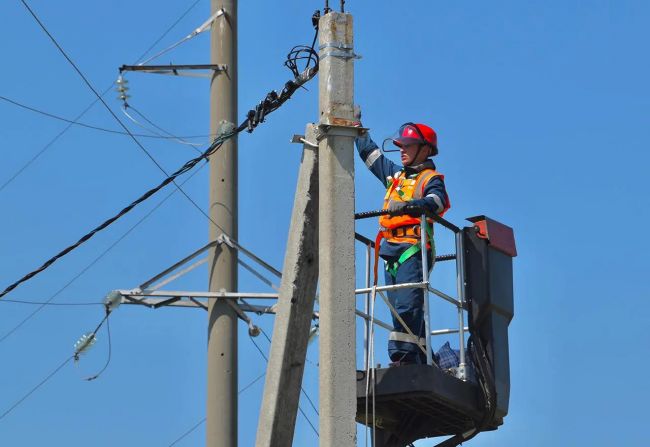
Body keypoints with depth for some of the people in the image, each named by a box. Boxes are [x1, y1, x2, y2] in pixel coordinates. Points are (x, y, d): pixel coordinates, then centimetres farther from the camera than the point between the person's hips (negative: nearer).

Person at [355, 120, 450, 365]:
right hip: (392, 250, 8)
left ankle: (405, 356, -27)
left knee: (407, 305, -19)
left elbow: (438, 201, -18)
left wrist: (411, 205, -35)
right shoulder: (395, 174, 26)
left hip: (413, 248, -8)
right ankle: (421, 360, 3)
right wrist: (356, 127, 35)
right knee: (400, 309, 3)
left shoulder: (430, 178, 3)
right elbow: (369, 152, 37)